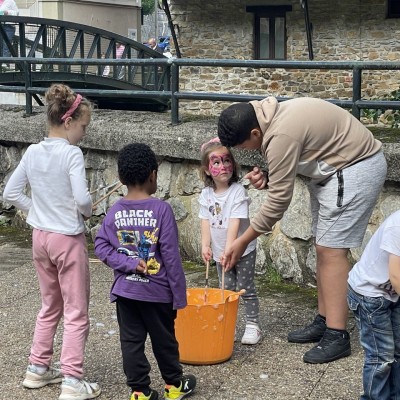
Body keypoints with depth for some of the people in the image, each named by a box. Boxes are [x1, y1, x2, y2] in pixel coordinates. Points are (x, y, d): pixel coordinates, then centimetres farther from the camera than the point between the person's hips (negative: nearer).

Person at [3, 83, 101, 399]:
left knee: (50, 307, 22)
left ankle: (38, 368, 30)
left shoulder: (32, 152, 1)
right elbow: (82, 198, -25)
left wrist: (39, 211, 10)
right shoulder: (71, 153, -18)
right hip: (68, 239, -7)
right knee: (76, 313, 3)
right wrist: (88, 211, -4)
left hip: (40, 236, 7)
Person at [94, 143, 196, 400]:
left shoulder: (115, 212, -3)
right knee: (164, 339, 13)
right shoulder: (161, 209, -15)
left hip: (125, 290, 3)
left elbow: (101, 247, -8)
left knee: (131, 341, 9)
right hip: (157, 291, -3)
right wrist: (179, 294, -8)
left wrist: (129, 264, -11)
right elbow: (171, 256, -14)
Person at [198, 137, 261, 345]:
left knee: (245, 288, 2)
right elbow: (206, 221, 1)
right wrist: (205, 245, -10)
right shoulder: (206, 195, -1)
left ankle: (252, 325, 11)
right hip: (220, 250, 4)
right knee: (226, 289, 11)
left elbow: (235, 223, -22)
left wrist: (229, 249, -27)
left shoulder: (238, 192, -17)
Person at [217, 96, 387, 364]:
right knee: (324, 247, 12)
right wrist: (267, 178, -9)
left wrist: (243, 241, -13)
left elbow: (279, 199, -22)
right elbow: (293, 163, 12)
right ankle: (325, 321, 20)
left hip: (356, 168, -11)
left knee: (331, 250, -13)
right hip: (334, 169, 11)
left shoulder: (280, 136, -28)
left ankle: (337, 336, -11)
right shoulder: (272, 116, 1)